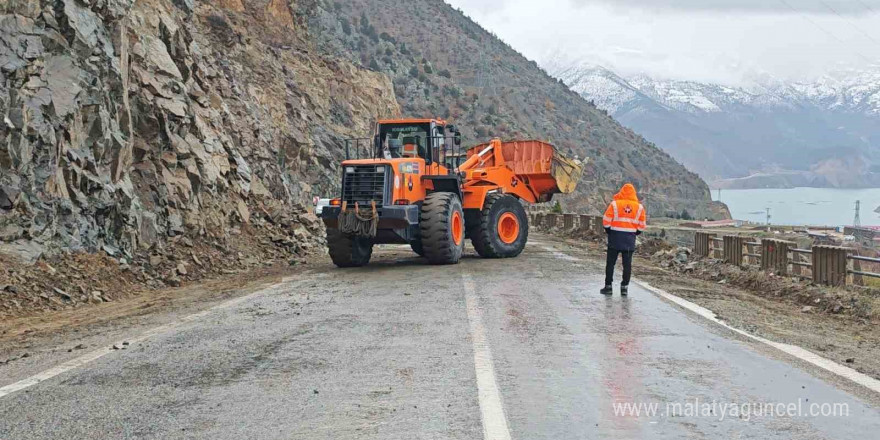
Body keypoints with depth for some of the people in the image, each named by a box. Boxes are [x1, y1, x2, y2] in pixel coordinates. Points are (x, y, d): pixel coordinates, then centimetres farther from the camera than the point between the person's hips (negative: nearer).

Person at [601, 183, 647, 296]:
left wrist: (608, 231, 8)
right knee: (627, 263, 7)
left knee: (610, 262, 5)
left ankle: (608, 286, 5)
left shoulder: (615, 204, -6)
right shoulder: (639, 207, 2)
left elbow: (606, 220, -7)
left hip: (615, 237, -2)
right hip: (630, 239, 2)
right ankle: (625, 287, 6)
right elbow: (642, 225, 5)